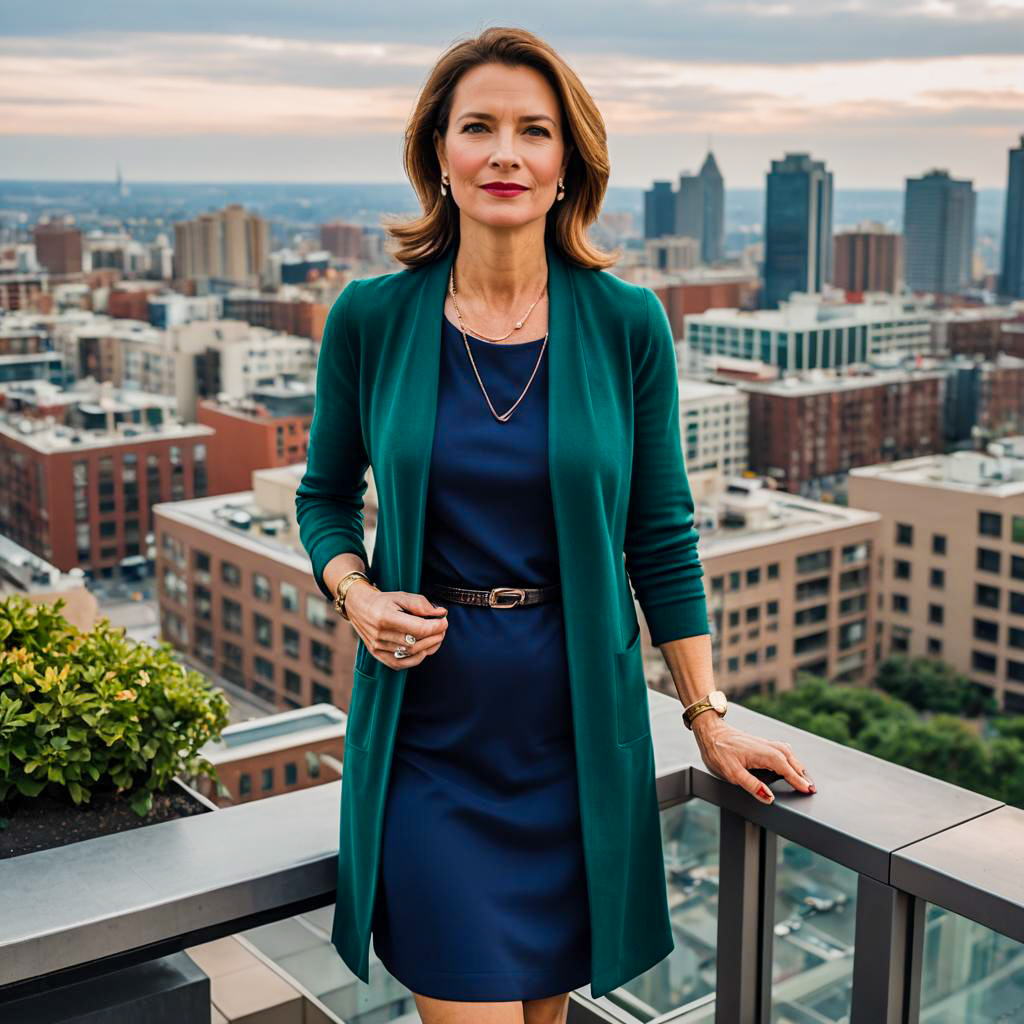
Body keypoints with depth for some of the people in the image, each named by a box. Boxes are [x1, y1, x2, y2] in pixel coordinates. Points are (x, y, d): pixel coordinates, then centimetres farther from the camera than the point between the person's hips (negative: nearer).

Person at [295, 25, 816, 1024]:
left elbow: (661, 539, 3)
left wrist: (708, 717, 5)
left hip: (577, 725, 1)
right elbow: (325, 496, 10)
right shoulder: (371, 318, -4)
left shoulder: (626, 324, -4)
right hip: (428, 728, -1)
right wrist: (356, 596, -9)